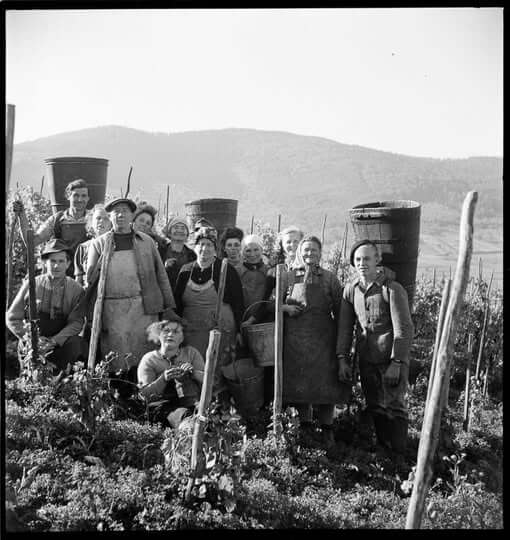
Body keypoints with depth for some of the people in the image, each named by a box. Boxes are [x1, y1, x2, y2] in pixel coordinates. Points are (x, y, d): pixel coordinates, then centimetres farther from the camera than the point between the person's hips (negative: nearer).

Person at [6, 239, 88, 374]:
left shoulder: (76, 290, -1)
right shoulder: (31, 285, -2)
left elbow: (76, 322, -6)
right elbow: (12, 318, 2)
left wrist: (55, 340, -22)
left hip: (62, 341, 1)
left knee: (75, 343, -32)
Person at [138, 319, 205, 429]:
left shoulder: (191, 353, 17)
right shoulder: (149, 360, 11)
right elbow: (145, 394, 0)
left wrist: (193, 372, -13)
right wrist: (163, 378, -17)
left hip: (193, 402, 3)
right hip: (165, 406, -2)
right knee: (185, 416, -39)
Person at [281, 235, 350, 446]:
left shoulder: (329, 279, 4)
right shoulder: (287, 277, 5)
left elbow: (339, 311, 5)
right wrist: (287, 308, -10)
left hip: (323, 341, -1)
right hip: (295, 340, 1)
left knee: (325, 383, 1)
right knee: (298, 383, 8)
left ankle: (326, 429, 15)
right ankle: (304, 425, 25)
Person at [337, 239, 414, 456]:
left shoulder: (393, 289, -11)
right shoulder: (350, 290, 5)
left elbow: (403, 330, -12)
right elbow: (345, 327, 10)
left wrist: (396, 363, -16)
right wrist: (342, 359, 4)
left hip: (391, 360, -5)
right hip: (366, 361, 5)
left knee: (394, 407, -2)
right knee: (375, 408, 11)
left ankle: (398, 455, 7)